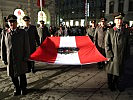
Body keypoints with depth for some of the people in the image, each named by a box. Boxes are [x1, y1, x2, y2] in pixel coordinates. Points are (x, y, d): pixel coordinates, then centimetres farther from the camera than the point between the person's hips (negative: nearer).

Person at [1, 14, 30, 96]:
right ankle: (17, 89, 33)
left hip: (21, 58, -2)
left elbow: (26, 46, -2)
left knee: (22, 74, 9)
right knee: (13, 75, 12)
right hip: (10, 59, 2)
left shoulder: (23, 32, -2)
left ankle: (23, 88, 31)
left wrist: (26, 58, -6)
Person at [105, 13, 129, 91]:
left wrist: (125, 56, 6)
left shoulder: (125, 32, 5)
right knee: (111, 71, 11)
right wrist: (109, 56, -12)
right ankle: (111, 85, 32)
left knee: (119, 71, 15)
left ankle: (117, 84, 36)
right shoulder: (110, 31, -5)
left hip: (121, 57, 3)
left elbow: (126, 45, 9)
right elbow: (107, 45, -7)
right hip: (112, 56, -3)